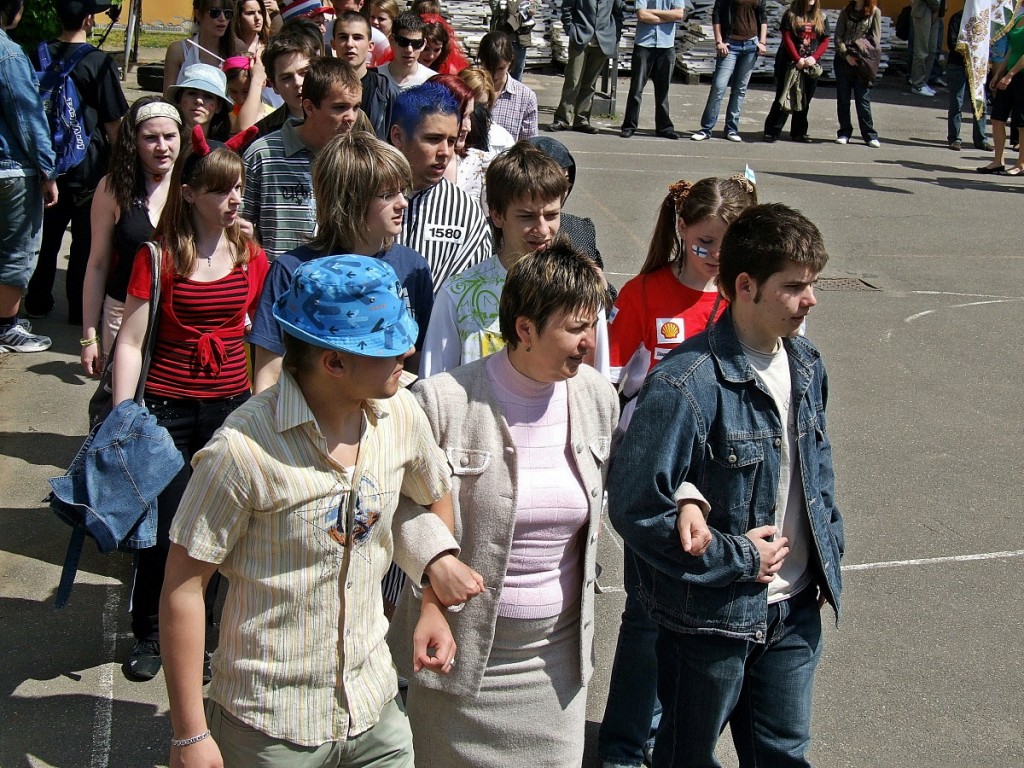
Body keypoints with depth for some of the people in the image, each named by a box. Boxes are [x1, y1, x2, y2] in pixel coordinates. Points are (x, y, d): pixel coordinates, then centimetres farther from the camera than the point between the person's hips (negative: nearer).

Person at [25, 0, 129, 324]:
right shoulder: (99, 63, -13)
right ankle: (79, 307, 11)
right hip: (88, 163, -5)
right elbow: (112, 123, -12)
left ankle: (38, 301, 24)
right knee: (85, 236, 5)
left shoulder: (39, 56, 2)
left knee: (48, 232, 16)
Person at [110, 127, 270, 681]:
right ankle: (148, 634, 25)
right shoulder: (159, 257, -7)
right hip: (168, 407, -3)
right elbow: (131, 342, -8)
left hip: (231, 406, 3)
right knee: (162, 528, 2)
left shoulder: (251, 257, 4)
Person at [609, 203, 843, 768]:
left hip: (796, 610, 6)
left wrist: (829, 554, 10)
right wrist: (736, 558, -18)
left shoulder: (806, 366, 1)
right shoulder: (685, 385, -24)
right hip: (711, 617, -6)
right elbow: (636, 506, -25)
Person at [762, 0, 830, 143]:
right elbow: (787, 39, -7)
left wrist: (814, 57, -9)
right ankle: (771, 132, 0)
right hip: (789, 63, -3)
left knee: (805, 100, 7)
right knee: (783, 99, -3)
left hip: (811, 66, 4)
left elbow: (825, 41, 7)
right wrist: (798, 60, -16)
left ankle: (799, 133, 15)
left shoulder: (821, 18, 10)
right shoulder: (790, 15, 0)